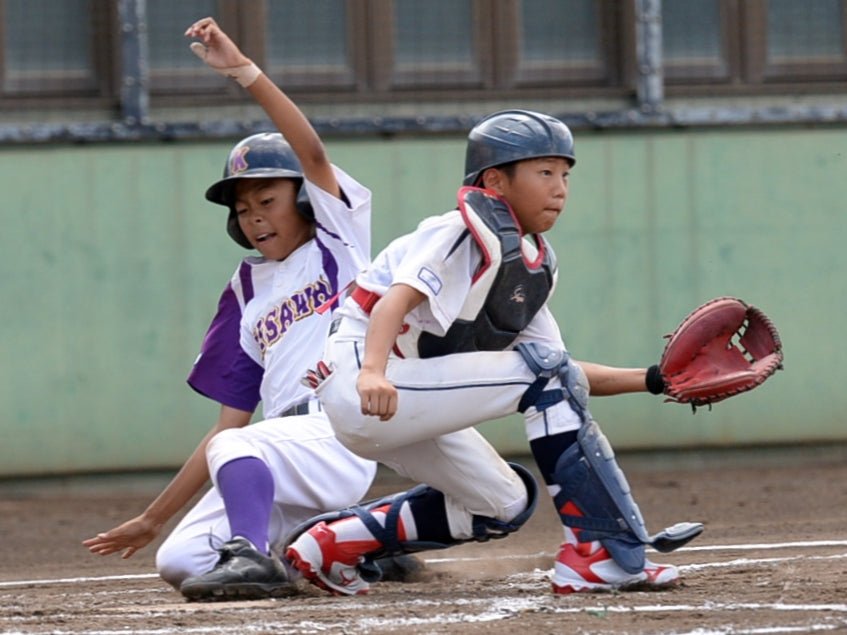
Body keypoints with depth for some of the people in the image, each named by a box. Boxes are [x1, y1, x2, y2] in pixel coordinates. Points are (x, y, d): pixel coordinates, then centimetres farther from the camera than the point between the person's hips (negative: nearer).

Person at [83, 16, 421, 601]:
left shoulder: (338, 241, 8)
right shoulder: (248, 290, 21)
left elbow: (311, 152, -12)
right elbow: (231, 420, 19)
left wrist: (242, 69, -23)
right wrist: (153, 519, 16)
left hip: (345, 438, -8)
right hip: (287, 452, 8)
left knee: (236, 448, -32)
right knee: (178, 561, -7)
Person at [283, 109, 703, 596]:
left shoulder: (533, 265, 15)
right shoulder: (469, 232, -12)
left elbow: (565, 379, 13)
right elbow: (399, 296, -27)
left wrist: (651, 381, 1)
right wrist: (373, 373, -45)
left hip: (410, 403, 10)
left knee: (504, 504, 19)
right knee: (543, 374, -18)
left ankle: (332, 543, 18)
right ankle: (606, 555, -21)